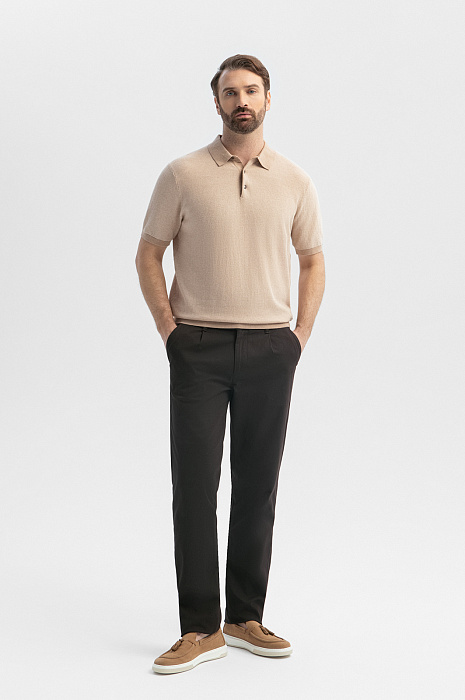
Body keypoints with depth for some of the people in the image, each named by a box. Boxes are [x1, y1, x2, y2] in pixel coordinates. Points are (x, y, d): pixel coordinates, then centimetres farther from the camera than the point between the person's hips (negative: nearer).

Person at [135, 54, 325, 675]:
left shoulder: (295, 181, 7)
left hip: (270, 350, 2)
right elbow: (148, 253, 6)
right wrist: (168, 327, -2)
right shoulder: (183, 174, 1)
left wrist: (300, 335, 6)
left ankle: (245, 618, 19)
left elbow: (313, 261, 16)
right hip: (199, 349, -2)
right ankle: (201, 628, 6)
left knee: (257, 489, 7)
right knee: (194, 486, -3)